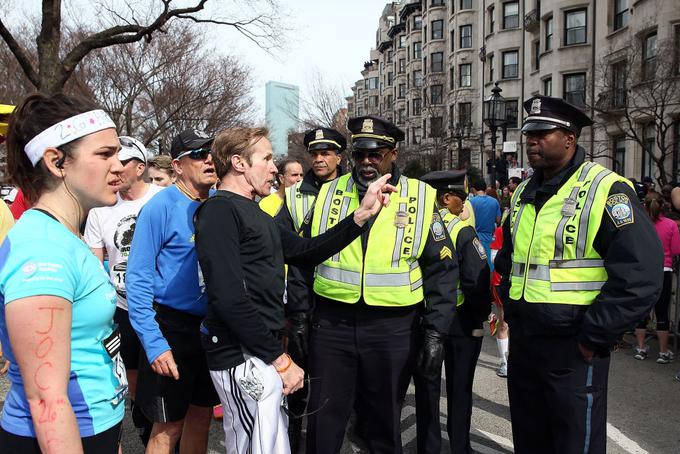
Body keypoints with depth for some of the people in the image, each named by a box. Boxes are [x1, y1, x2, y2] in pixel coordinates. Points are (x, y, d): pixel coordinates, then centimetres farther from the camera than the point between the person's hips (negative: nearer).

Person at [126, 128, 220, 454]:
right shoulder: (161, 206, -14)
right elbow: (137, 280, -15)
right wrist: (154, 344, -19)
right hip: (172, 328, -5)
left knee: (201, 415, 18)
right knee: (169, 426, 6)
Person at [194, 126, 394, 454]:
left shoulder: (255, 214, 17)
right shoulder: (220, 211, -14)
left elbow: (308, 251, 14)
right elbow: (230, 298, -23)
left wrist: (363, 214, 8)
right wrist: (280, 359, -18)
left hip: (258, 354, 10)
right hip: (244, 359, -10)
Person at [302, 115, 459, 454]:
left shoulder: (421, 199, -1)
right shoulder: (329, 194, 3)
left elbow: (442, 269, 1)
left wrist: (436, 331, -5)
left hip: (393, 328, -1)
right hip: (331, 324, 1)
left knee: (384, 423, 16)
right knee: (323, 422, 10)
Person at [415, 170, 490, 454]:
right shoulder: (462, 231, -16)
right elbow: (476, 280, -21)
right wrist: (480, 317, -7)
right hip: (460, 320, -3)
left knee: (427, 388, 15)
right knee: (459, 388, 14)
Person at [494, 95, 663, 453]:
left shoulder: (606, 191, -14)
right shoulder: (523, 194, 9)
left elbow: (640, 276, -21)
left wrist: (594, 338, -18)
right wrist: (511, 310, 13)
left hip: (572, 349, -7)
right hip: (522, 342, 7)